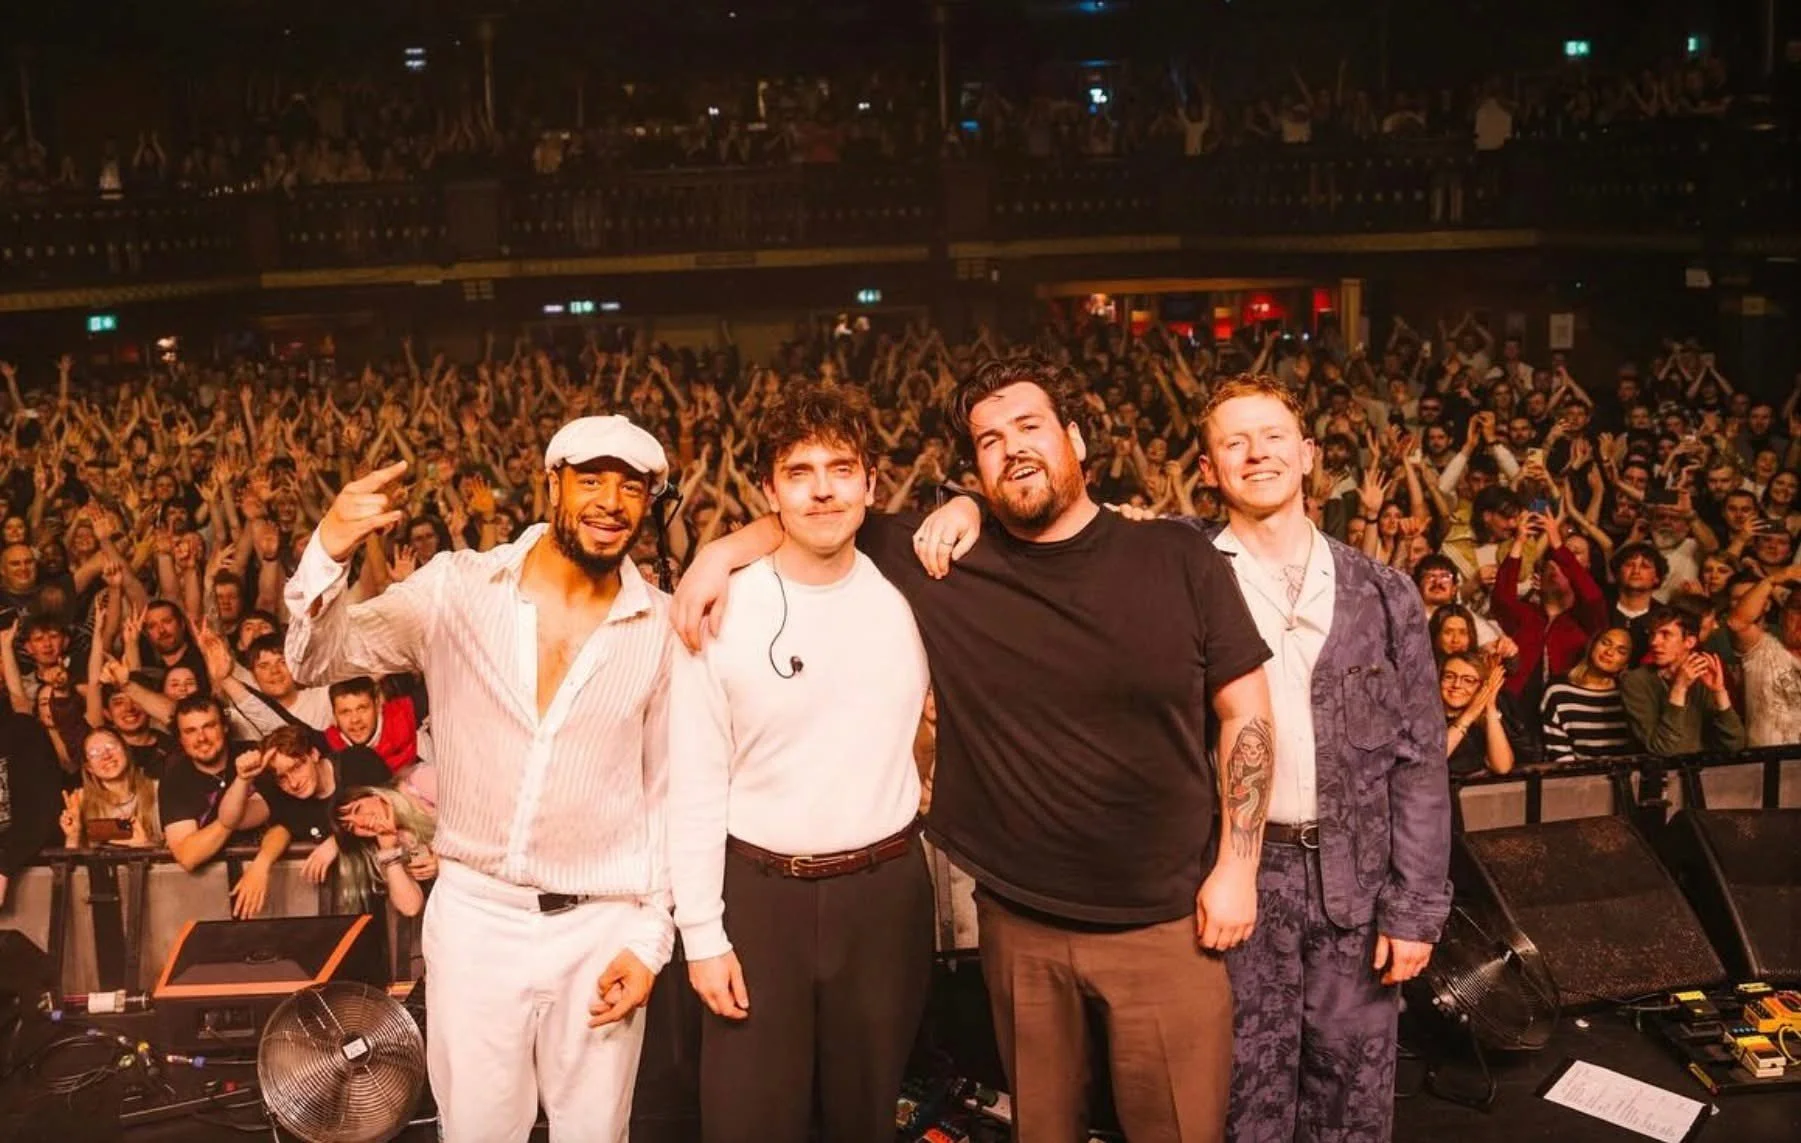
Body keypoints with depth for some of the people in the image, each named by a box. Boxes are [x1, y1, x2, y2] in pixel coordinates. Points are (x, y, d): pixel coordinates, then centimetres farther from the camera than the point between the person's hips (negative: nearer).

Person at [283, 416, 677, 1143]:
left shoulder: (663, 627, -4)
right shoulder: (457, 587, -4)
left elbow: (667, 791, 2)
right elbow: (318, 662, -7)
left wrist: (649, 933, -1)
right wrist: (327, 553, -26)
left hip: (601, 926, 0)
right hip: (473, 913, 0)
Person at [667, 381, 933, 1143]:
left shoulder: (909, 592, -3)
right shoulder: (722, 612, -8)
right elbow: (695, 787, -5)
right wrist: (701, 930, -7)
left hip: (886, 887, 2)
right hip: (759, 891, -1)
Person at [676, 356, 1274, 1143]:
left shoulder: (1177, 558, -5)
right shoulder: (948, 561, -3)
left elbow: (1245, 712, -1)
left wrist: (1236, 867, -5)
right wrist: (725, 550, -11)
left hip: (1164, 922, -1)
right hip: (1018, 922, 1)